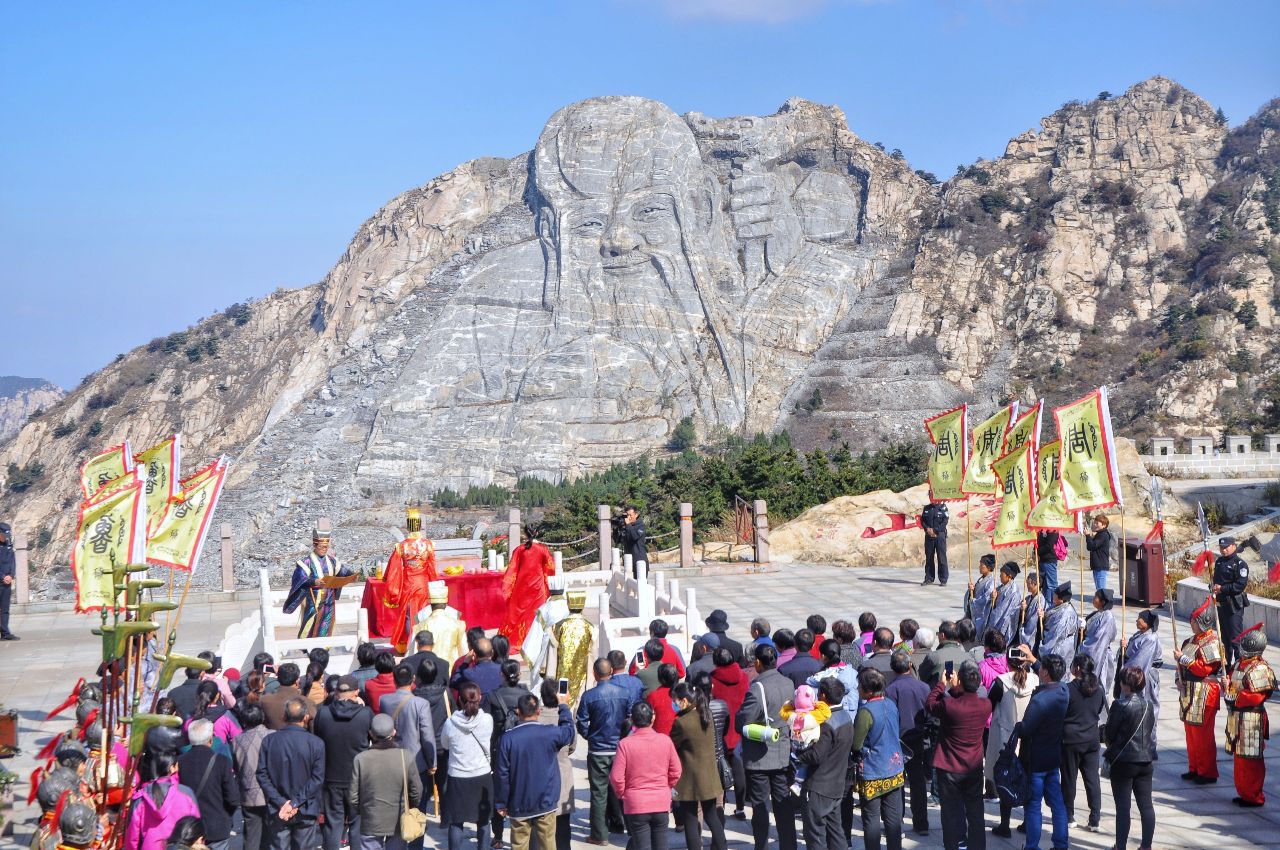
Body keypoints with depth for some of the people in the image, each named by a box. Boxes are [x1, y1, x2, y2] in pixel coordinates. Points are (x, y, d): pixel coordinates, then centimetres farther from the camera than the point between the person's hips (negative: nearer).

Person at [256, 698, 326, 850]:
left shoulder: (268, 741, -5)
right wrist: (296, 802, -12)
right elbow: (317, 779, -13)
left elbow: (262, 775, -7)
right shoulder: (316, 743, -11)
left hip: (278, 810, 1)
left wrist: (281, 802, -10)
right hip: (306, 811, -1)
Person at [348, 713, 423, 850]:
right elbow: (417, 792, -3)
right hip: (398, 822, 1)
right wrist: (409, 810, 16)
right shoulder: (405, 757, -11)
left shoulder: (360, 759, -14)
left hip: (371, 823, -1)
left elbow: (352, 796, -8)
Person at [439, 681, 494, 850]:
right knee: (483, 821, 14)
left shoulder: (450, 722, -12)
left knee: (456, 822, 9)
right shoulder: (487, 720, -12)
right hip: (483, 776, 1)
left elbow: (444, 745, 6)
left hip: (457, 778, -1)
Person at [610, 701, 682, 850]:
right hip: (661, 803, 2)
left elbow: (616, 777, -12)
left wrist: (621, 793, 7)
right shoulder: (665, 740, -6)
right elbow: (675, 772, 2)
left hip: (636, 805, -2)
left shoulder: (625, 744, -13)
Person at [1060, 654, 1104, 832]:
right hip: (1092, 739, 4)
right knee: (1092, 779, 7)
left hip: (1071, 740, -4)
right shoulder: (1098, 689, -1)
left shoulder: (1068, 689, -17)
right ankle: (1094, 820, 6)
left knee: (1069, 779, 9)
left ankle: (1069, 817, 18)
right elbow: (1099, 710, 10)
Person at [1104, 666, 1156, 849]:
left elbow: (1109, 734, -9)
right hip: (1146, 759, 6)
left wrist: (1111, 747, 11)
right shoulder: (1148, 705, 3)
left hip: (1124, 761, -5)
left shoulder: (1120, 705, -15)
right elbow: (1150, 730, 11)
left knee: (1122, 806, 0)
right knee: (1146, 805, 9)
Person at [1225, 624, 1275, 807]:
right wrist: (1227, 685, 0)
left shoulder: (1259, 669, -18)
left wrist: (1236, 699, -19)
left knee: (1251, 759, -3)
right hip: (1237, 717, 10)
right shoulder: (1240, 664, 11)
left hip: (1251, 719, -10)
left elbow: (1258, 696, -22)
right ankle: (1244, 792, 25)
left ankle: (1254, 797, 5)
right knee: (1240, 757, 15)